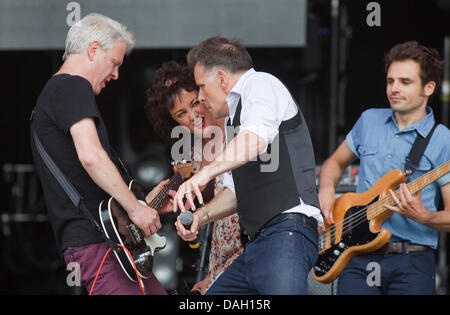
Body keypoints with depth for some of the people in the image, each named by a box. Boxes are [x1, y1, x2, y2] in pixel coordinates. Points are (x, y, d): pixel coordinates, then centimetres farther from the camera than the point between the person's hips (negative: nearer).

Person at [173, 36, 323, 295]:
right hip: (256, 244, 11)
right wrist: (202, 215, 15)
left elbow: (256, 139, -23)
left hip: (285, 236, -11)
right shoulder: (235, 115, 29)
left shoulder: (261, 84, -1)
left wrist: (205, 173, -31)